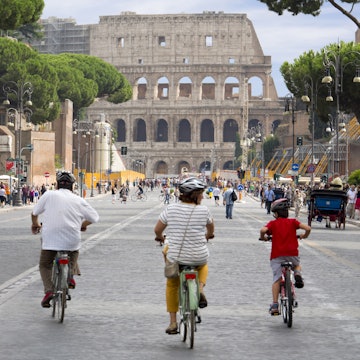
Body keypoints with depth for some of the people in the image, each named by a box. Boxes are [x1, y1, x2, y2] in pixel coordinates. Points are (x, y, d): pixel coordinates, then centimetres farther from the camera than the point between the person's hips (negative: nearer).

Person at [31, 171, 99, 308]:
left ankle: (48, 291, -5)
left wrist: (35, 225, 33)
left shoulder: (49, 195, 3)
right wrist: (83, 225, 32)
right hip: (72, 240, 1)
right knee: (74, 252, 34)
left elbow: (35, 213, 12)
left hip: (50, 239, -1)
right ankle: (70, 275, 13)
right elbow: (94, 217, 12)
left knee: (45, 265, 15)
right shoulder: (78, 200, 6)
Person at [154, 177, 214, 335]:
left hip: (175, 257, 1)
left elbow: (157, 229, 2)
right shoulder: (203, 210, -8)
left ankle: (173, 322, 24)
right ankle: (200, 289, 8)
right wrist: (208, 235, 36)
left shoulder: (171, 209, -7)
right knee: (203, 265, 37)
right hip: (198, 256, 0)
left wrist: (160, 238, 26)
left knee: (172, 285, 26)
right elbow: (211, 227, 13)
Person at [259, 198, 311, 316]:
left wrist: (263, 237, 8)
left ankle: (275, 305, -5)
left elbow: (263, 230, -14)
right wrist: (304, 235, 20)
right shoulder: (293, 222, 10)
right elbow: (308, 228, -2)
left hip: (277, 254, -2)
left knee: (276, 279, 3)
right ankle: (298, 274, -2)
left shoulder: (273, 223, 6)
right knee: (297, 265, 33)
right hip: (292, 252, 2)